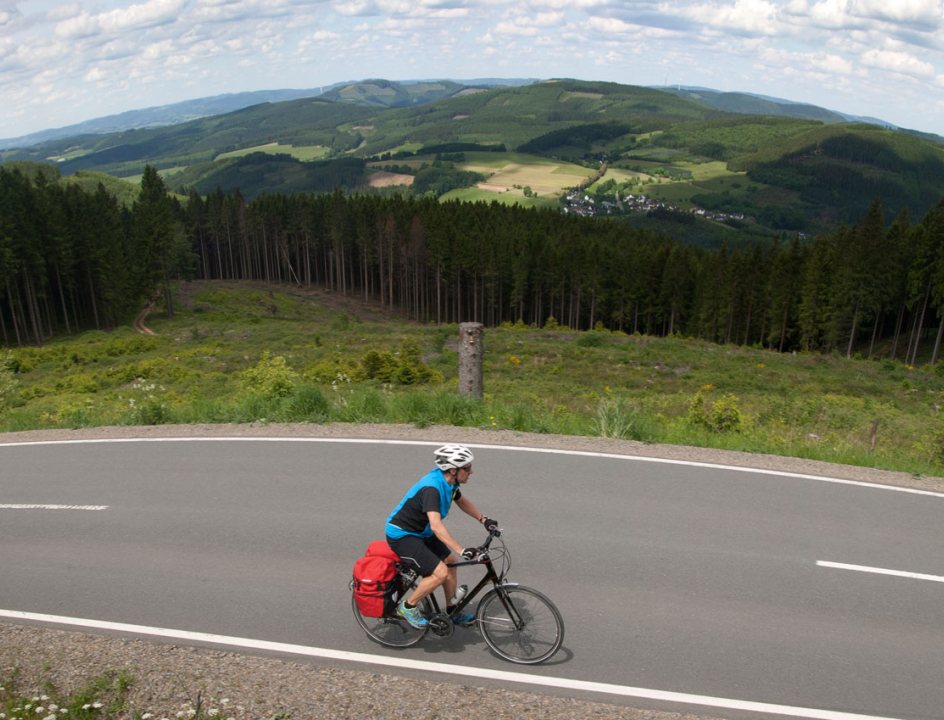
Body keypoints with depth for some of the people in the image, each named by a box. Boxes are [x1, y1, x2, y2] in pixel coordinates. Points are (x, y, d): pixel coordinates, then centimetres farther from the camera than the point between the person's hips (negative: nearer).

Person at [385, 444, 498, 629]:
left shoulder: (449, 481, -5)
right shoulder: (432, 487, -32)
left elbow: (462, 501, 17)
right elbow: (436, 526, -42)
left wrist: (484, 519, 11)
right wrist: (462, 550, -45)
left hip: (420, 532, 10)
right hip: (401, 535, -10)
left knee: (451, 561, 14)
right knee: (440, 572, -18)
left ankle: (452, 611, 29)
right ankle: (407, 607, 2)